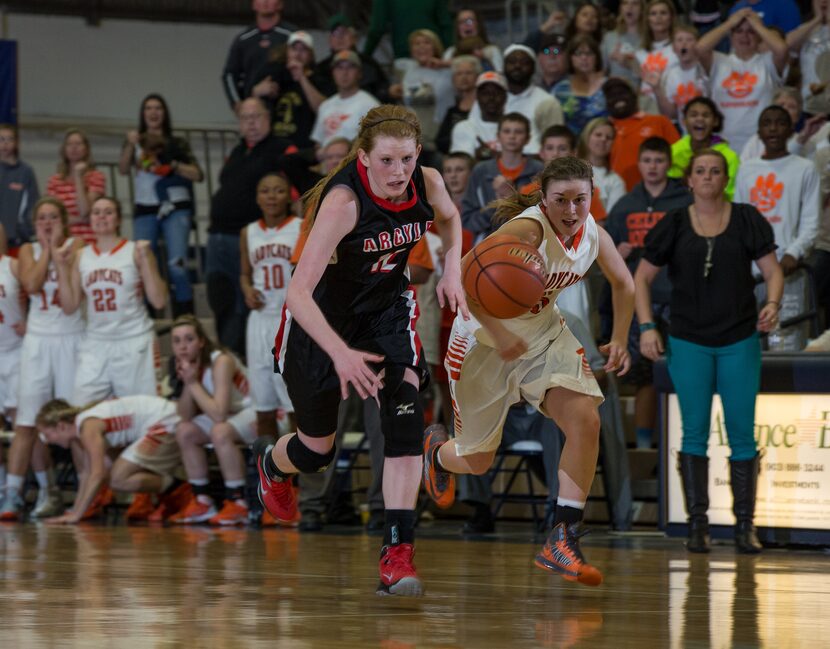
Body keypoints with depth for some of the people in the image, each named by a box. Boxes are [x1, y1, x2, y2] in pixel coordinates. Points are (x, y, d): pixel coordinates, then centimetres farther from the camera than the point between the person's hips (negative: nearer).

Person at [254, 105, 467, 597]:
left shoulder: (427, 183, -16)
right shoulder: (343, 200, -33)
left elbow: (449, 217, 12)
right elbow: (299, 292, -38)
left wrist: (452, 270, -6)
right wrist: (341, 353, -49)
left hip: (386, 306, 4)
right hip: (321, 313, -4)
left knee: (405, 416, -20)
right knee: (317, 450, 10)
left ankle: (398, 553, -19)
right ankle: (270, 461, 49)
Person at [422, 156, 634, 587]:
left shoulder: (594, 235, -10)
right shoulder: (526, 231, -31)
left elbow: (623, 283, 13)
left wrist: (619, 339, 7)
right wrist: (499, 336, -41)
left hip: (544, 332, 5)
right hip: (485, 340, -5)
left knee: (585, 420, -21)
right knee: (477, 462, 8)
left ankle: (562, 542, -18)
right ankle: (437, 450, 48)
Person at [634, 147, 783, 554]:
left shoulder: (746, 220, 2)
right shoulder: (674, 225, 2)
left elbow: (772, 269, 3)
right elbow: (641, 277, 7)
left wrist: (772, 304, -17)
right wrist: (646, 327, -3)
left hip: (740, 340, 0)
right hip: (688, 342, 0)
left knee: (742, 434, 1)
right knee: (695, 432, -1)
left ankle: (744, 526, 7)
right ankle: (697, 525, 3)